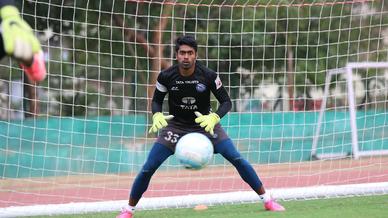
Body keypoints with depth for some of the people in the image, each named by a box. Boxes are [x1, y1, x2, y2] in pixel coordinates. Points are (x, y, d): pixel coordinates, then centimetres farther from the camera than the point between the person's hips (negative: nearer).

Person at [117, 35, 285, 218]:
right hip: (176, 125, 0)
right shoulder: (166, 77, -16)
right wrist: (157, 115, -24)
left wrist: (214, 117, -31)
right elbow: (157, 100, 0)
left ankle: (267, 200, 1)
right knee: (148, 168, -10)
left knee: (236, 159, -12)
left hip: (205, 122, 0)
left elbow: (226, 102, -11)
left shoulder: (208, 76, -19)